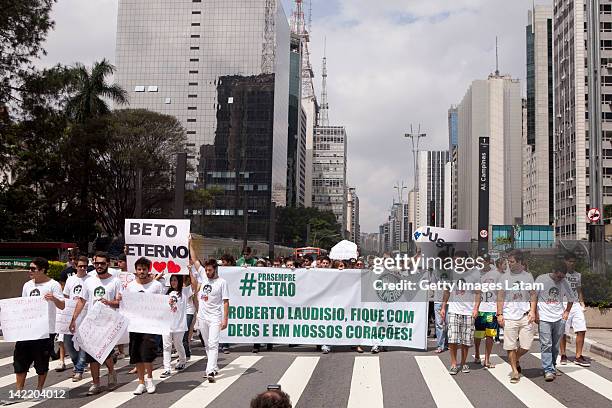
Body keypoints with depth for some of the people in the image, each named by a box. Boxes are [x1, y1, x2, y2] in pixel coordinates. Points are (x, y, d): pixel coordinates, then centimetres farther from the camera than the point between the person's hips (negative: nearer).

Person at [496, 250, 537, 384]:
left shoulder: (528, 276, 8)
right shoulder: (504, 277, 5)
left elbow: (533, 295, 9)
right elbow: (500, 297, 6)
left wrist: (532, 311, -4)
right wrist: (499, 314, -1)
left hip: (525, 316, 1)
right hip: (509, 316, -1)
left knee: (526, 346, 0)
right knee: (511, 346, -1)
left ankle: (516, 360, 30)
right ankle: (515, 371, 13)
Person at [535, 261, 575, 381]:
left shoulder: (564, 282, 6)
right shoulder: (541, 279, -6)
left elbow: (571, 298, 20)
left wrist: (567, 312, 11)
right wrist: (535, 313, -3)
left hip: (559, 318, 4)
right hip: (544, 318, -4)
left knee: (556, 346, 10)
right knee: (546, 345, -9)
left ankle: (553, 367, 24)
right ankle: (548, 371, -10)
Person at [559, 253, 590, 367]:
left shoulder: (578, 275, 15)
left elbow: (579, 291, 21)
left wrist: (582, 303, 8)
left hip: (576, 305, 5)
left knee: (582, 330, -4)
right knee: (564, 332, 1)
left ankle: (578, 356, 3)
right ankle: (563, 355, 15)